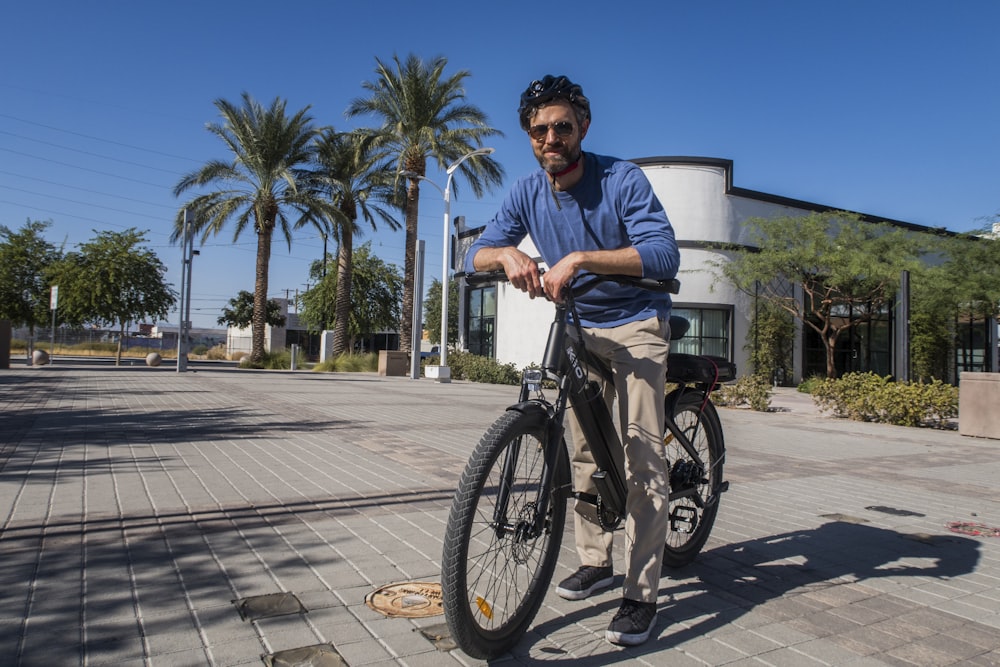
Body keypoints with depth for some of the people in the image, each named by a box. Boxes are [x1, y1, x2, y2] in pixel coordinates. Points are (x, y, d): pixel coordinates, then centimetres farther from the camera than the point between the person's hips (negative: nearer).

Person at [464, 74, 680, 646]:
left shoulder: (622, 178, -19)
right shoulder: (528, 193, -4)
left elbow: (664, 255, -31)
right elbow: (476, 254, -6)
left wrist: (579, 258, -42)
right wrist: (508, 254, -30)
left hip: (635, 325, -5)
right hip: (578, 327, 5)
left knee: (641, 453, -13)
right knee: (584, 449, 9)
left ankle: (642, 594, -5)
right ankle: (596, 561, 25)